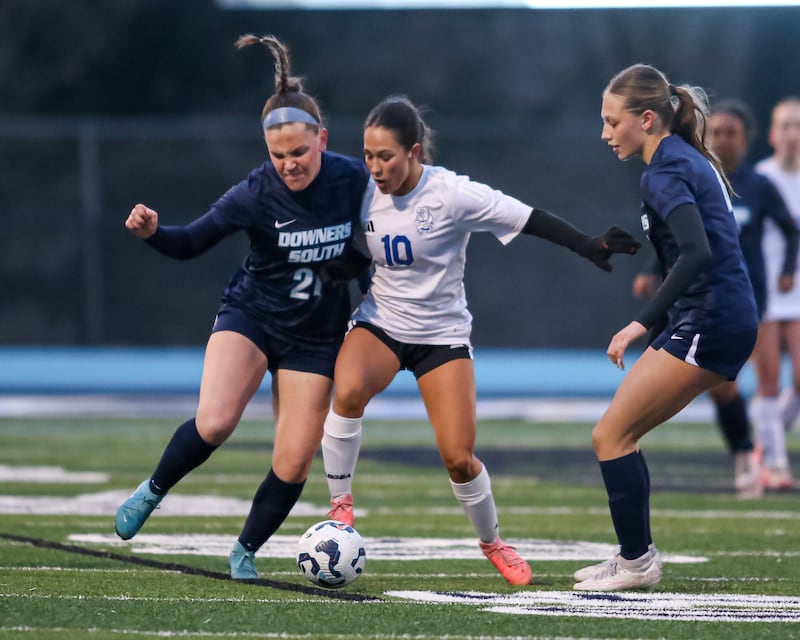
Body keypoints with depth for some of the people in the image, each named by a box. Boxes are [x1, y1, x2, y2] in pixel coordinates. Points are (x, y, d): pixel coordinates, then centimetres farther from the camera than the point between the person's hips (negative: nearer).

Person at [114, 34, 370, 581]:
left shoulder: (354, 180, -14)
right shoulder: (256, 194, -19)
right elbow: (191, 242, -9)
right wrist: (152, 232, -29)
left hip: (316, 335, 2)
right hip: (251, 316, -2)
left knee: (293, 464, -3)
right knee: (214, 423, -26)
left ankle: (246, 551, 22)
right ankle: (152, 492, 2)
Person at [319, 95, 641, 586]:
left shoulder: (453, 195, -20)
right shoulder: (366, 194, -9)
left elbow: (533, 221, -18)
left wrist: (589, 247, -24)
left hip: (442, 334, -2)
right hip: (379, 324, 2)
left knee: (459, 457, -7)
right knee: (349, 390, -32)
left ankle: (492, 541, 23)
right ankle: (340, 503, -12)